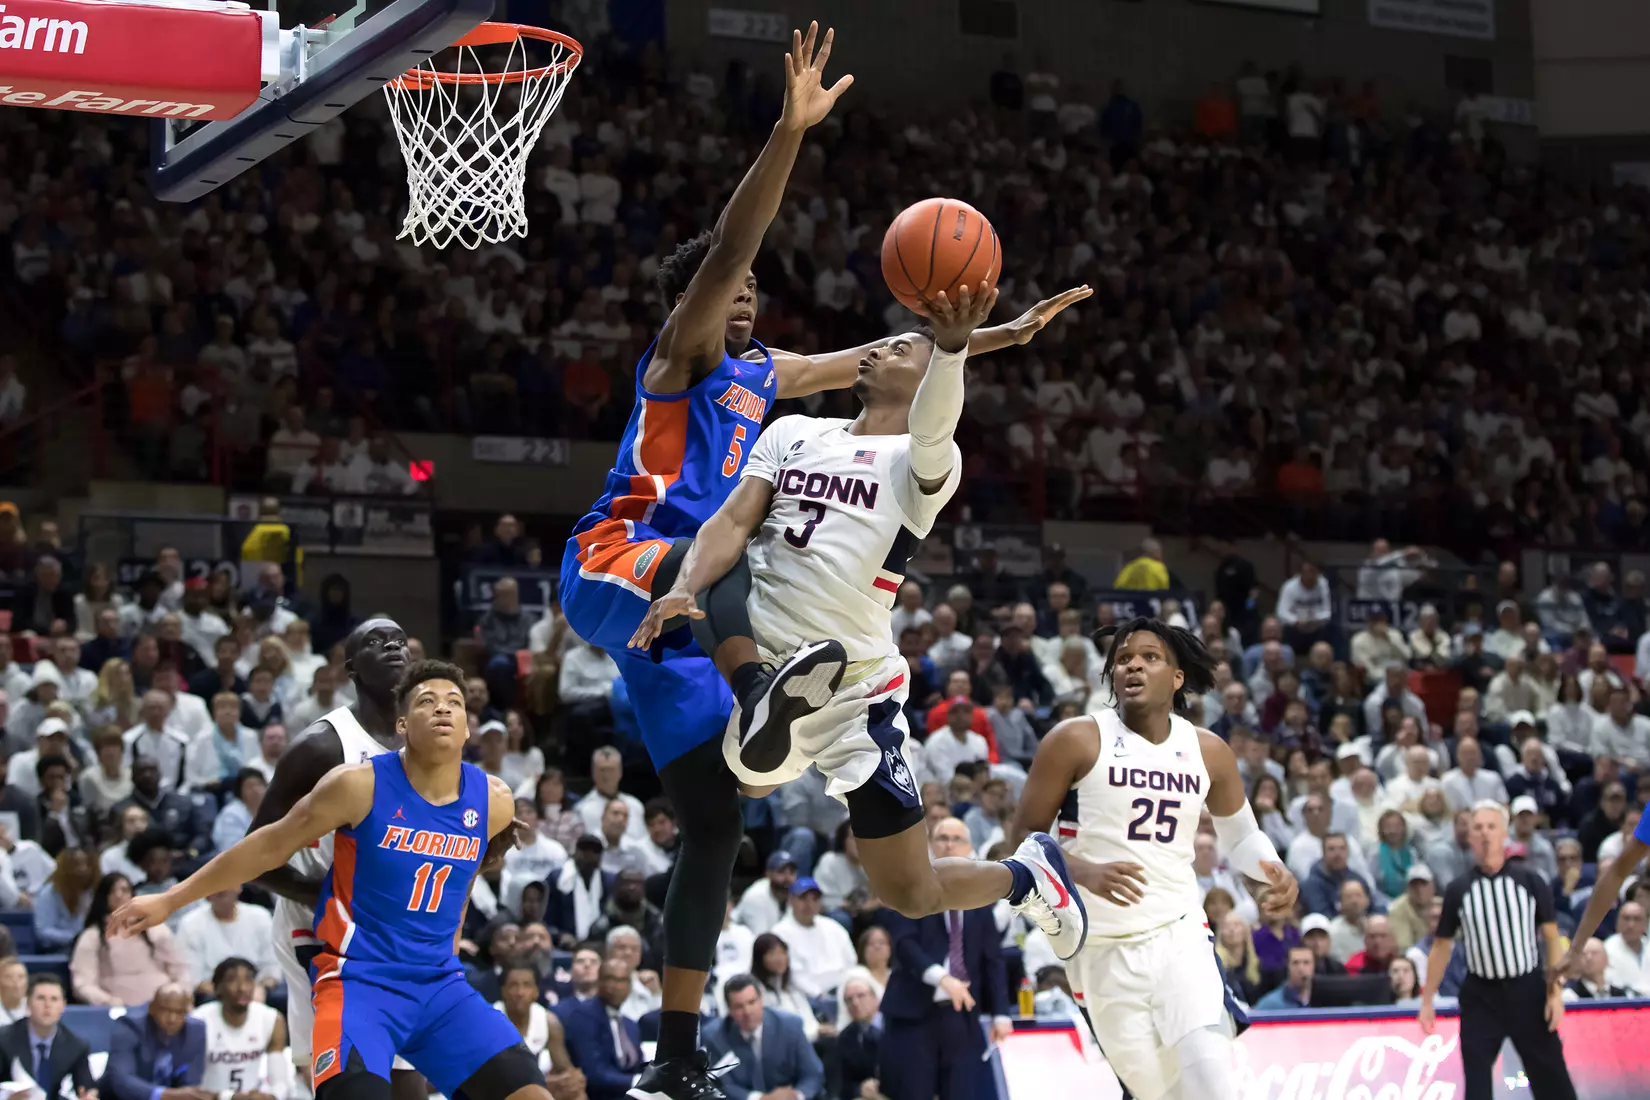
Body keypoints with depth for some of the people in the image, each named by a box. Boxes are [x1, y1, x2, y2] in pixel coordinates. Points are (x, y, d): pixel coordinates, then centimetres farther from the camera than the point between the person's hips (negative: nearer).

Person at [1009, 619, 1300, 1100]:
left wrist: (1272, 873, -1)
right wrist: (1085, 872, -22)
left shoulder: (1209, 751, 5)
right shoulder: (1076, 740, -6)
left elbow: (1240, 833, 21)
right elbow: (1024, 838, -4)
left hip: (1179, 934, 2)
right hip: (1103, 950, -2)